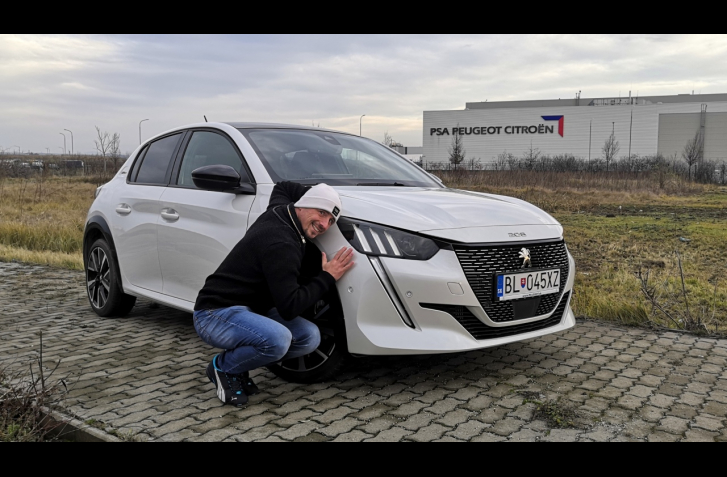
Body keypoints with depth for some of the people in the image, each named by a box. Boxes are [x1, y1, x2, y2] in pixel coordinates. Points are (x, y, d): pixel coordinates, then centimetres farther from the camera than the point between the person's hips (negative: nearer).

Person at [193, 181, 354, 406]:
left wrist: (315, 192, 14)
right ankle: (222, 367, -6)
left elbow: (281, 187, 29)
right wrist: (327, 278, -18)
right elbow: (288, 308, -27)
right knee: (277, 340, -37)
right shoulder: (281, 244, -26)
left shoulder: (279, 211, 2)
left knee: (310, 337, -8)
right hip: (214, 314, -10)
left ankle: (237, 366, 7)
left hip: (249, 309, 10)